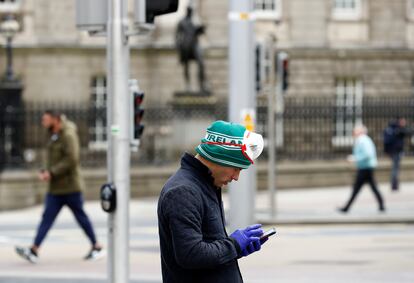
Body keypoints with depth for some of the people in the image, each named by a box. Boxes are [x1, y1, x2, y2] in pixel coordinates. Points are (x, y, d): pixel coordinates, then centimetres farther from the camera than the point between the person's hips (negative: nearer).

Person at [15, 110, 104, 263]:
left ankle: (97, 248, 16)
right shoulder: (53, 136, 13)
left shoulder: (68, 136, -14)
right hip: (55, 188, 8)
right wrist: (46, 172, 6)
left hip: (70, 187, -8)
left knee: (81, 217, 2)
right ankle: (34, 251, -12)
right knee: (47, 217, -3)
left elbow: (72, 159, -24)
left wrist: (51, 173, -24)